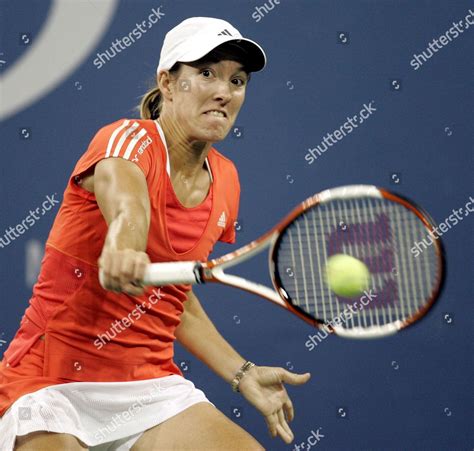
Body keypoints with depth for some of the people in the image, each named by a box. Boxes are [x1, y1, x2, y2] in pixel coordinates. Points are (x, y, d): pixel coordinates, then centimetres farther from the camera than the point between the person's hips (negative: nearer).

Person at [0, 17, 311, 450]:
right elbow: (125, 203, -38)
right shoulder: (128, 138, -13)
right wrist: (124, 246, -60)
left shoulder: (225, 180, 7)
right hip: (52, 382, -5)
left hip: (151, 385, 5)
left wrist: (243, 374, 11)